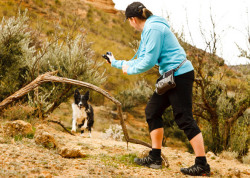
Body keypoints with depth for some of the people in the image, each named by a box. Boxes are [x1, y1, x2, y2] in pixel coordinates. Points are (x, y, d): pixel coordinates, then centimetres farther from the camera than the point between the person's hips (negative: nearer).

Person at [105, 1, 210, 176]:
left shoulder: (154, 28, -15)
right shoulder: (148, 29, 17)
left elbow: (149, 61, -18)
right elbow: (141, 60, 24)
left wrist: (129, 69, -3)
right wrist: (116, 63, 29)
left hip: (180, 75, -11)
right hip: (171, 76, 11)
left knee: (185, 119, -10)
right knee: (152, 111, 11)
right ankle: (155, 158, 16)